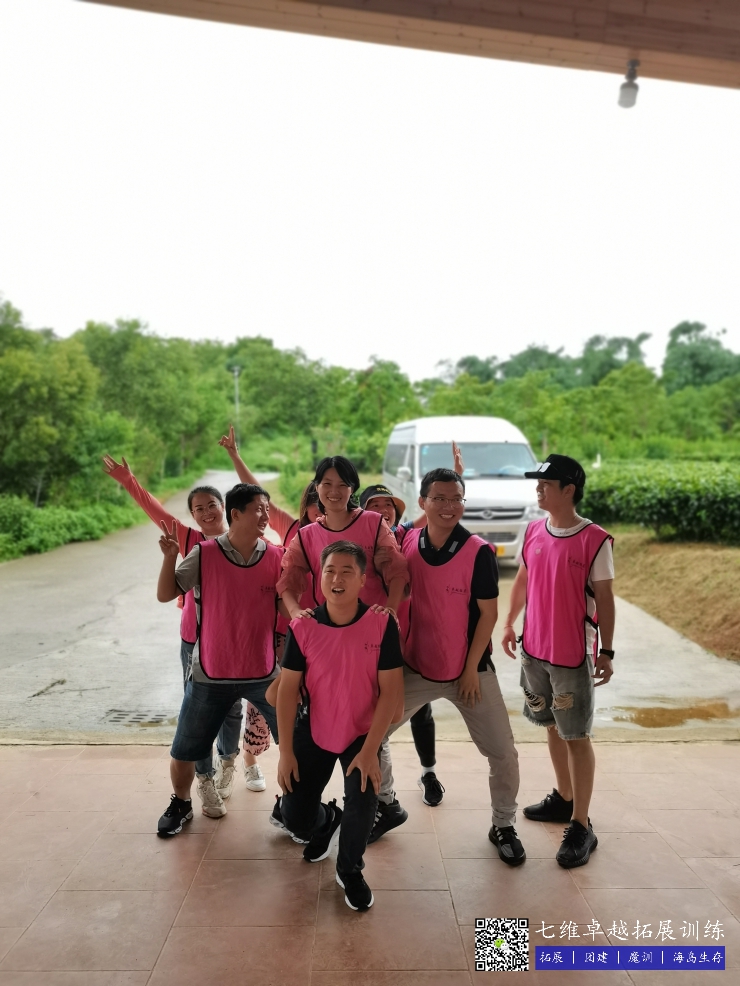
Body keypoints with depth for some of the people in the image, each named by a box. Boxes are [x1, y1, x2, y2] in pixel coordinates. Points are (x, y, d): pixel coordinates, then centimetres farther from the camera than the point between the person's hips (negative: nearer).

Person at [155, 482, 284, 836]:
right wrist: (169, 556, -17)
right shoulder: (204, 554, -8)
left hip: (265, 674, 0)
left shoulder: (277, 557, -6)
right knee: (183, 752, 13)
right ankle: (180, 805, 43)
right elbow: (165, 595, -3)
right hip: (210, 675, 0)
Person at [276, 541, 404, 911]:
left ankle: (350, 871, 17)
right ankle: (327, 821, 41)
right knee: (295, 818, 0)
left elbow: (391, 691, -17)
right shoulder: (302, 627, -16)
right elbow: (287, 689, -9)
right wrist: (286, 751, -10)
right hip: (314, 732, 2)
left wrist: (370, 750, -20)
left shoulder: (382, 623, -19)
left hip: (363, 733, -1)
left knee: (362, 807, -19)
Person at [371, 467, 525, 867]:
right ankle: (387, 806, 30)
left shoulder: (479, 552, -15)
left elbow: (488, 612, -10)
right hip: (416, 667, 3)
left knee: (502, 752, 0)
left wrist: (471, 669, -10)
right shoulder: (407, 543, -6)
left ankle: (503, 825, 28)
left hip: (469, 670, -3)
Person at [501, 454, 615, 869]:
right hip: (535, 649, 6)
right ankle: (564, 799, 37)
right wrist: (510, 623, 15)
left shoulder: (595, 540, -14)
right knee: (553, 727, 19)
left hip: (574, 655, -6)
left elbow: (605, 598, -10)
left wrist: (607, 652, -11)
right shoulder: (533, 531, 2)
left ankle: (581, 826, 14)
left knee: (577, 737, 2)